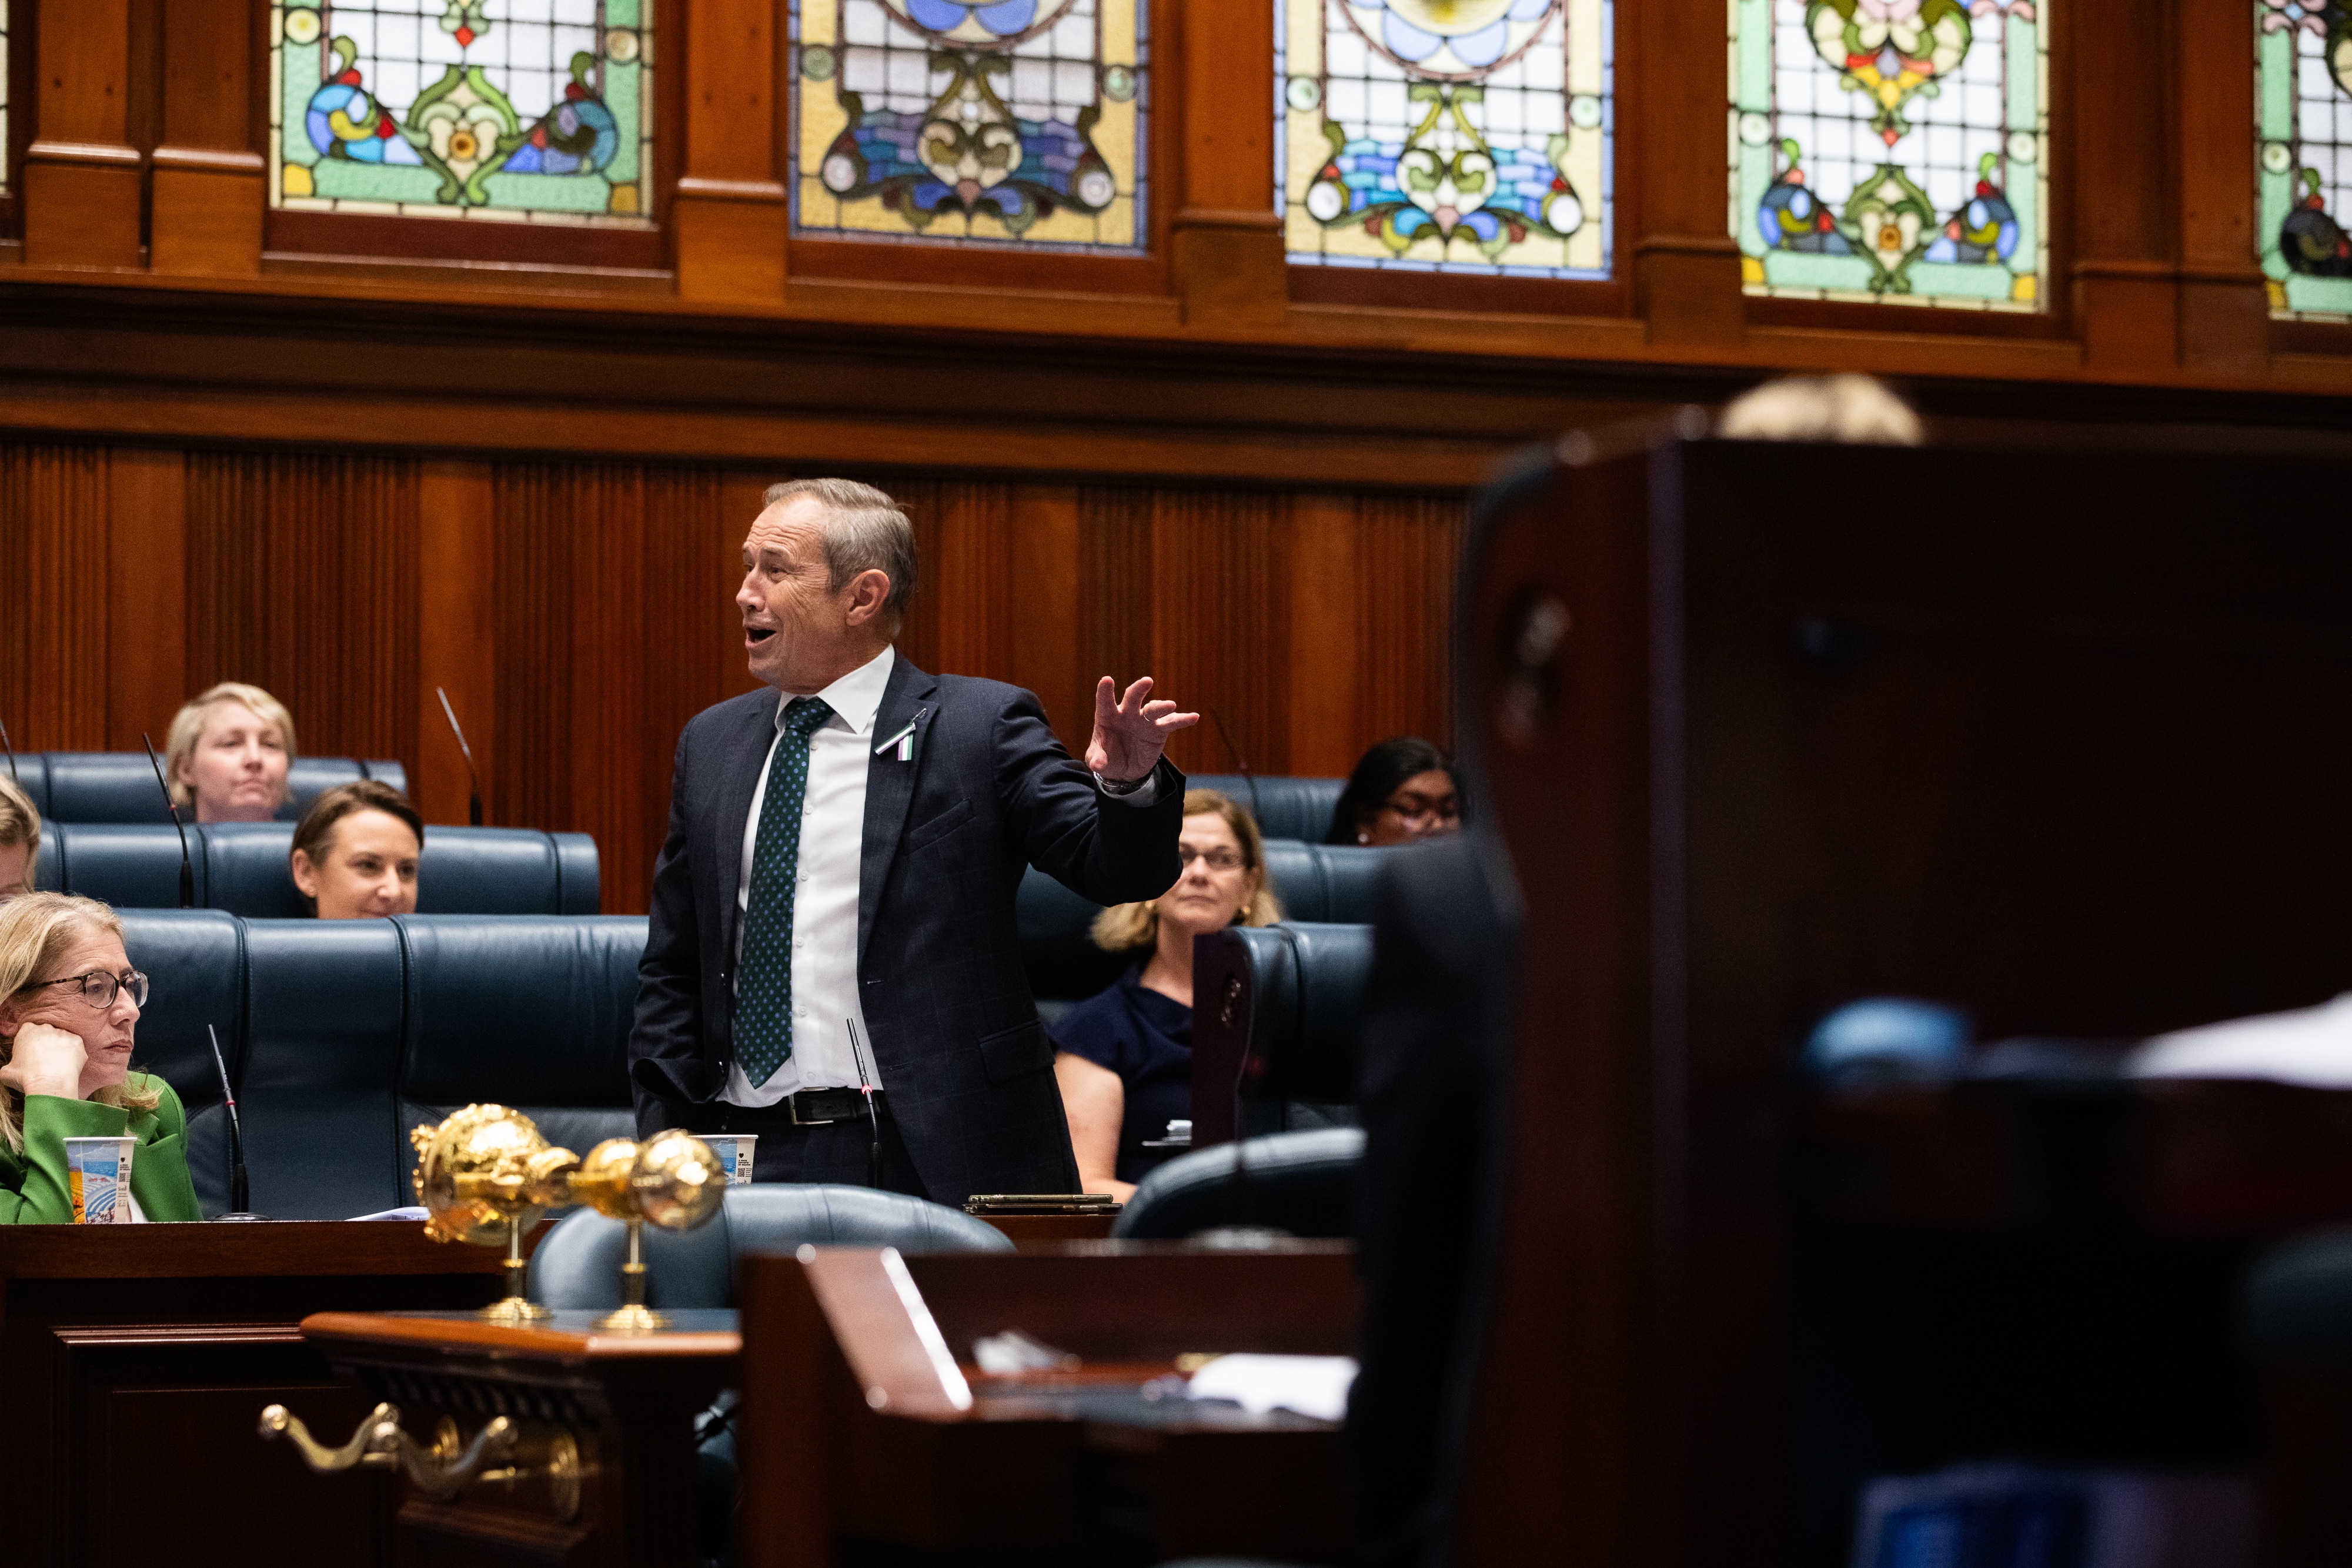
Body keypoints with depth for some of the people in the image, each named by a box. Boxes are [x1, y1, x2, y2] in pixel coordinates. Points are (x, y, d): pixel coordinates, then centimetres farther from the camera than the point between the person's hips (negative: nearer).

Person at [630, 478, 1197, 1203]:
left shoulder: (982, 726, 0)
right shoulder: (712, 742, 14)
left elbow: (1119, 871, -9)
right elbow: (673, 971, 17)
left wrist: (1128, 784, -30)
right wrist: (662, 1148, 9)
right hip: (754, 1159, 4)